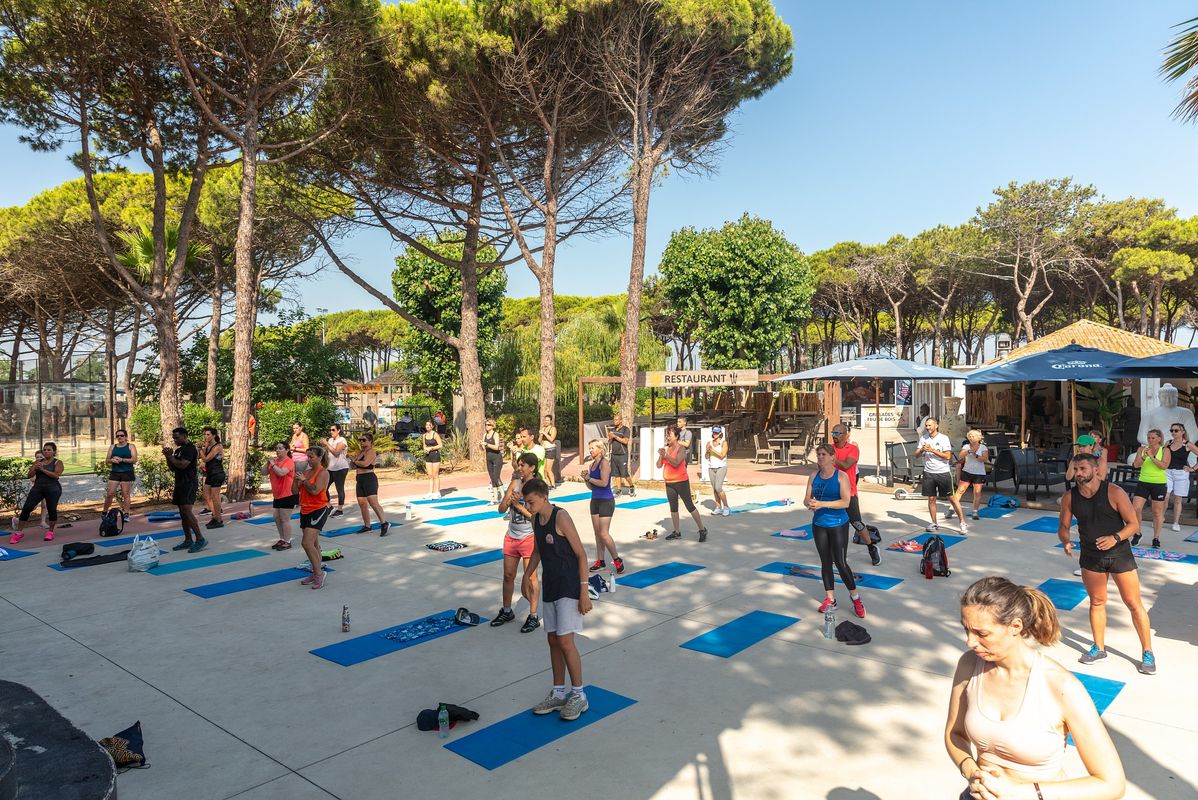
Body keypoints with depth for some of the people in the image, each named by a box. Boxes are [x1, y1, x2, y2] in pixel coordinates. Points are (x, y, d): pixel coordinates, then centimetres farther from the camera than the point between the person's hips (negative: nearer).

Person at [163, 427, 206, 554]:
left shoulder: (190, 448, -11)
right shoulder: (178, 450, 18)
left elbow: (182, 465, -23)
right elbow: (173, 468, 18)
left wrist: (170, 456, -12)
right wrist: (167, 456, 3)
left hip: (189, 483, -10)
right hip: (180, 483, 10)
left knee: (187, 511, -18)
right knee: (182, 513, 10)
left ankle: (200, 539, -17)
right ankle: (188, 540, 14)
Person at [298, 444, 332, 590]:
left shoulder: (323, 472, -12)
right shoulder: (307, 471, 12)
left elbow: (315, 490, -24)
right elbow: (298, 490, 20)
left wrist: (304, 480, -13)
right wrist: (298, 481, 5)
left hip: (318, 510, -8)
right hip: (305, 511, 8)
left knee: (307, 543, -17)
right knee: (313, 544, 14)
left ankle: (319, 572, -7)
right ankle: (315, 574, 22)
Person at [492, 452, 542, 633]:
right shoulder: (515, 483, 4)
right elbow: (501, 509, 4)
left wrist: (518, 504, -21)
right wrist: (508, 500, -16)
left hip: (529, 537, -6)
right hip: (511, 536, 6)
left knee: (530, 577, 0)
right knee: (508, 576, 14)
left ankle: (533, 616, 12)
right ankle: (506, 611, 31)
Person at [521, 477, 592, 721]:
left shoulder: (561, 518, -18)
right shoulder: (536, 519, 6)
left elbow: (581, 554, -16)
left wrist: (584, 592, -18)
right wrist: (526, 576, 16)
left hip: (568, 588, -8)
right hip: (549, 588, 8)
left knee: (565, 641, -8)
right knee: (553, 640, 12)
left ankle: (579, 695, 6)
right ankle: (558, 694, 23)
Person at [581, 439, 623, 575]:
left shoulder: (604, 462, -13)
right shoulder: (592, 464, 10)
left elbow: (604, 483, -23)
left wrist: (589, 478, -13)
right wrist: (586, 478, -3)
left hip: (606, 501, -8)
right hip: (595, 500, 8)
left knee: (604, 533, -9)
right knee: (597, 533, 11)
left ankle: (617, 560, 3)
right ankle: (600, 561, 19)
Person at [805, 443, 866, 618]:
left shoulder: (841, 476, -10)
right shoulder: (814, 476, 4)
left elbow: (845, 502, -20)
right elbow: (807, 499, 4)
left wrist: (822, 504, -27)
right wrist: (809, 503, -20)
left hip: (838, 525, -5)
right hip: (819, 525, 5)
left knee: (840, 563, -4)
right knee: (825, 562, 11)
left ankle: (855, 598, 17)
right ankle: (830, 600, 22)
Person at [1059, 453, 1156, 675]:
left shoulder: (1114, 492, -17)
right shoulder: (1070, 497, -7)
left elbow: (1134, 524, -13)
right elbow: (1063, 527, 2)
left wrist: (1115, 538, -30)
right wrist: (1066, 541, -19)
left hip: (1120, 554, -3)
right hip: (1091, 556, 3)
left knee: (1134, 604, 5)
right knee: (1097, 603, 15)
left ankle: (1147, 653, 20)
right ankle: (1099, 648, 30)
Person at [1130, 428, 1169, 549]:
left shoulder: (1164, 450, -2)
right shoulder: (1142, 449, 3)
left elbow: (1164, 465, -16)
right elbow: (1136, 465, -6)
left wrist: (1152, 457, -25)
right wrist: (1144, 456, -21)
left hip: (1159, 484, -2)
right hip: (1143, 482, 2)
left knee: (1157, 512, 6)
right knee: (1136, 508, -5)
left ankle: (1156, 538, 17)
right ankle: (1137, 534, 14)